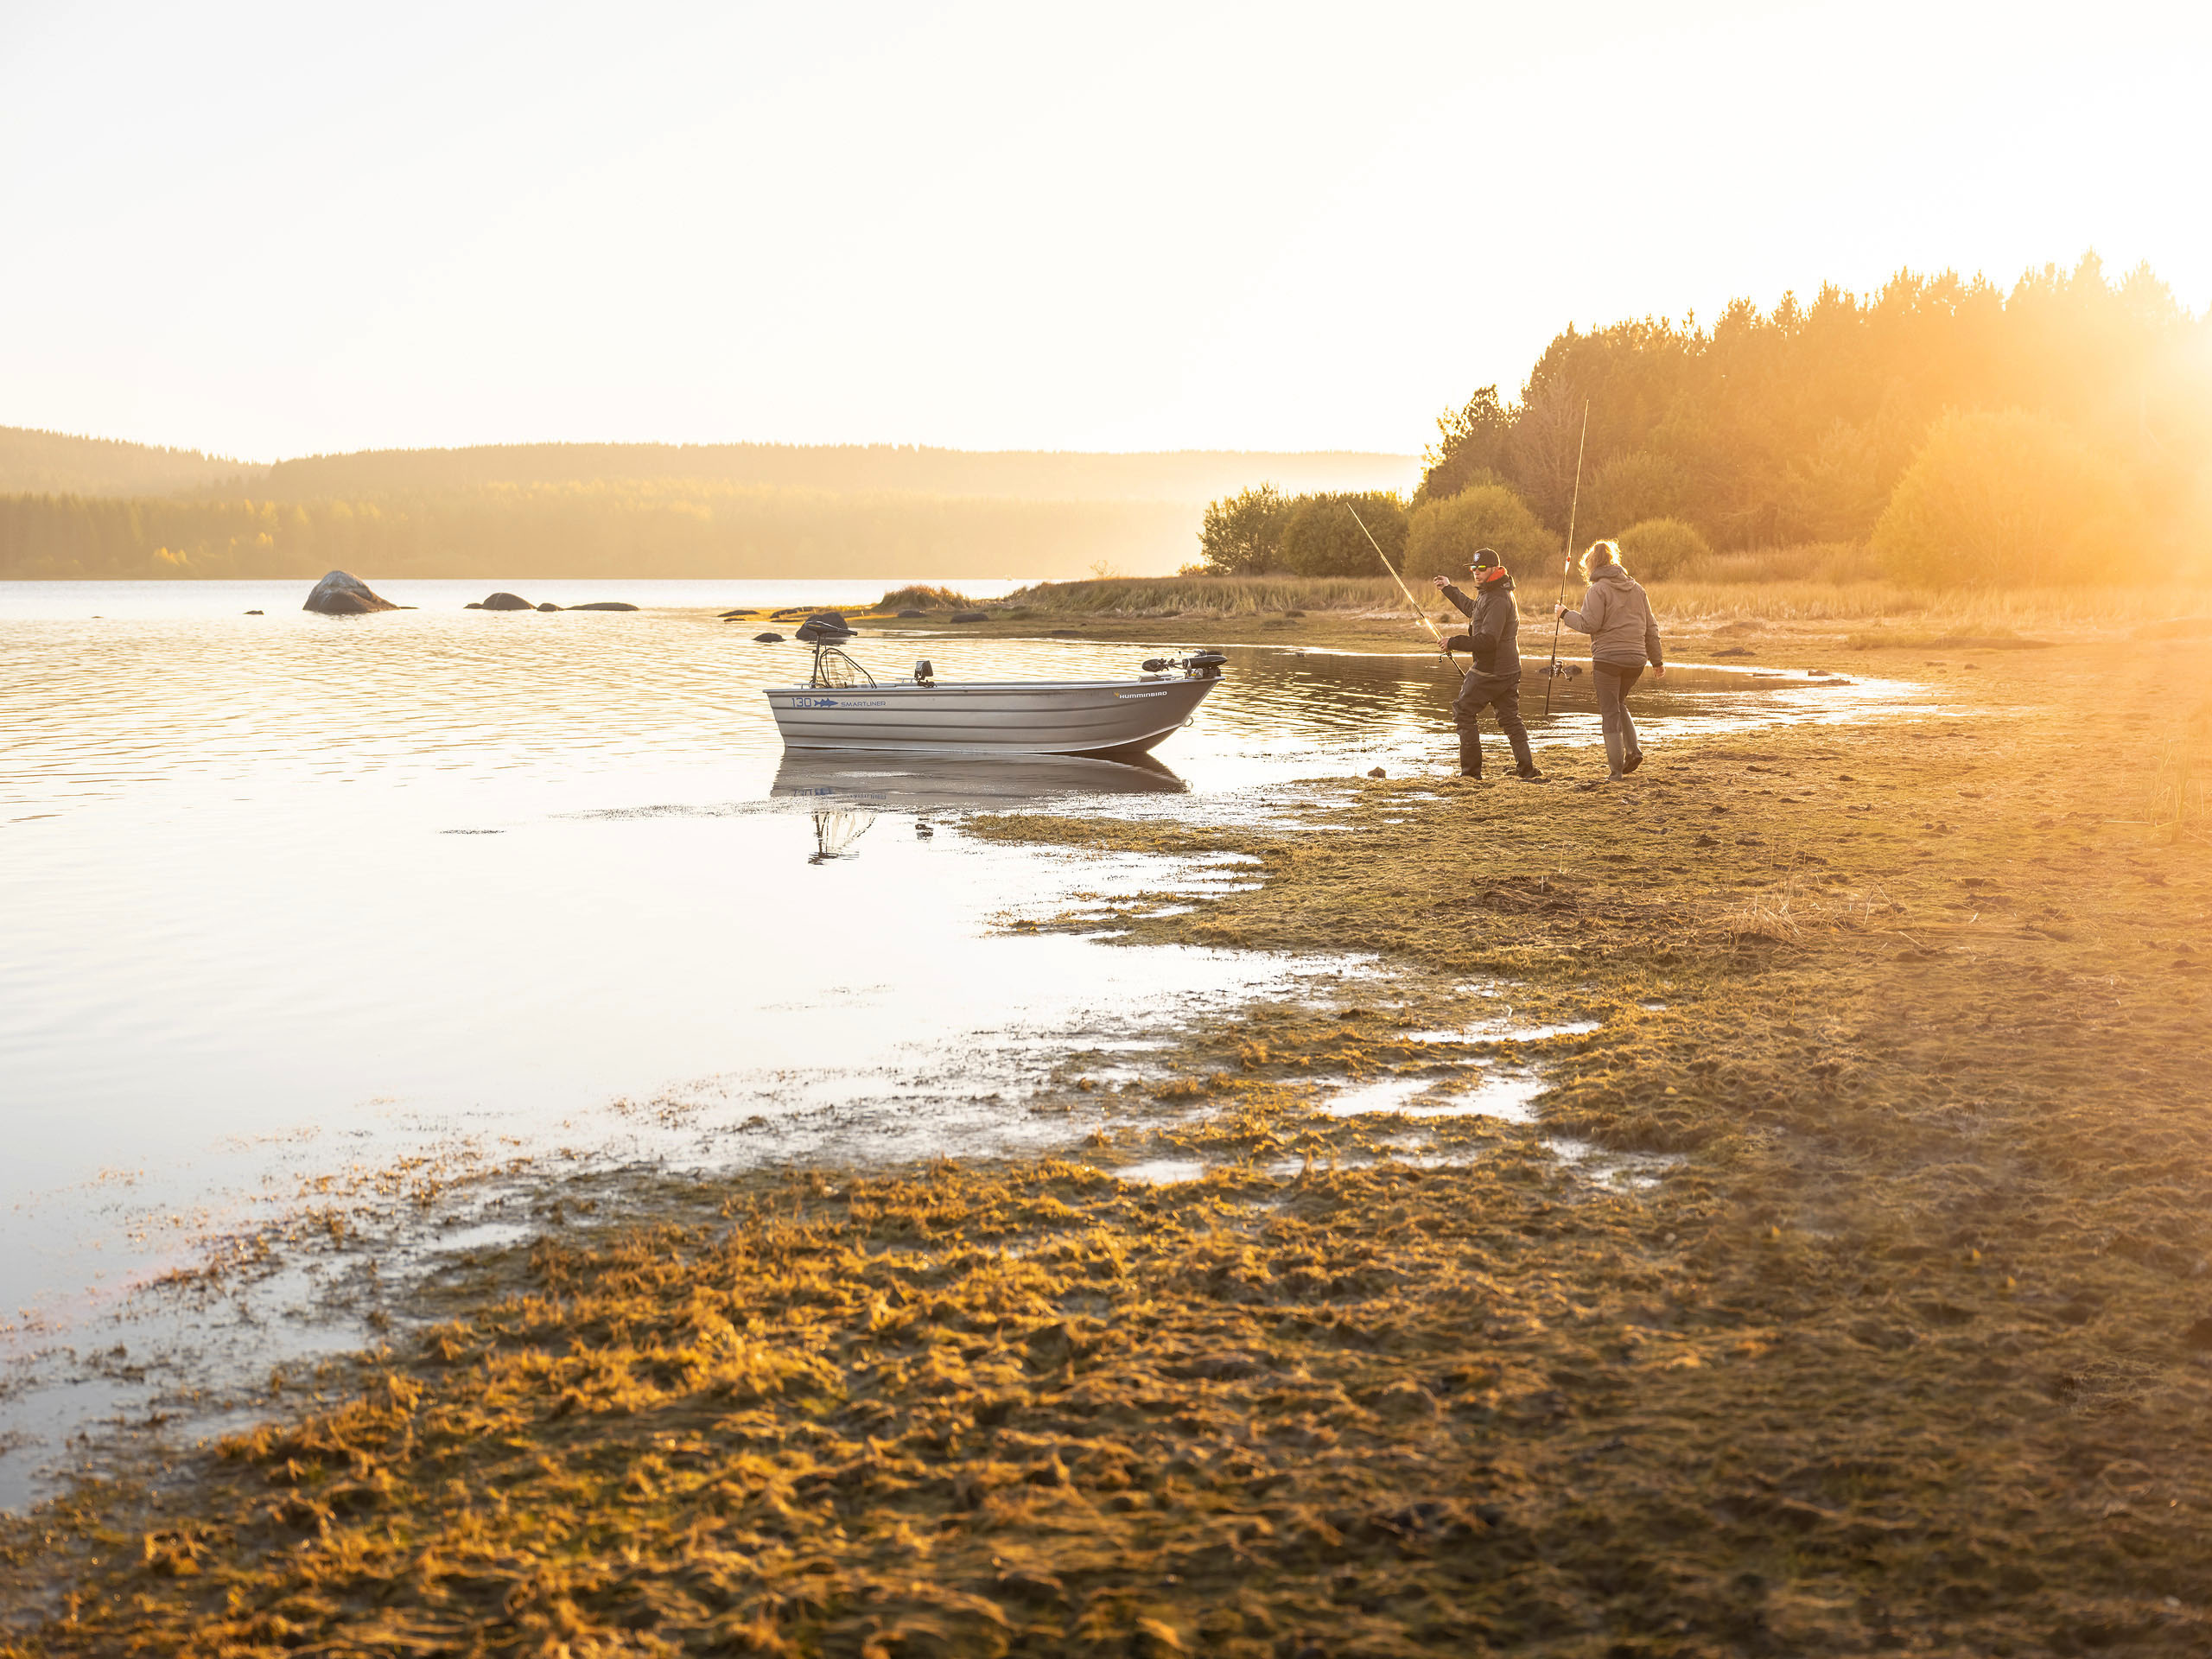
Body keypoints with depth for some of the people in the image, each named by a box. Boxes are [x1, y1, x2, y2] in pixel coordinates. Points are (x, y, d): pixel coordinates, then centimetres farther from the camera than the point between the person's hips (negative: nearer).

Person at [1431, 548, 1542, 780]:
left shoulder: (1498, 600, -20)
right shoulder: (1489, 594, 13)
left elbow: (1488, 640, -27)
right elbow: (1472, 609, 36)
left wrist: (1456, 642, -20)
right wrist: (1449, 590, 41)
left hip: (1490, 671, -10)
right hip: (1509, 669, 10)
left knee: (1464, 711, 2)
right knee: (1510, 718, 11)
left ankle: (1471, 770, 2)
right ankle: (1527, 769, 8)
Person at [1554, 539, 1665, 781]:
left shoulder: (1598, 590, -5)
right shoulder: (1636, 589, 14)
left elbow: (1589, 624, -15)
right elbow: (1651, 628, 15)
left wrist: (1565, 614, 1)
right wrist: (1657, 661, 21)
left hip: (1608, 657, -6)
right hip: (1636, 659, 6)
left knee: (1609, 712, 1)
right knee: (1619, 704, 25)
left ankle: (1616, 770, -2)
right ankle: (1633, 750, 8)